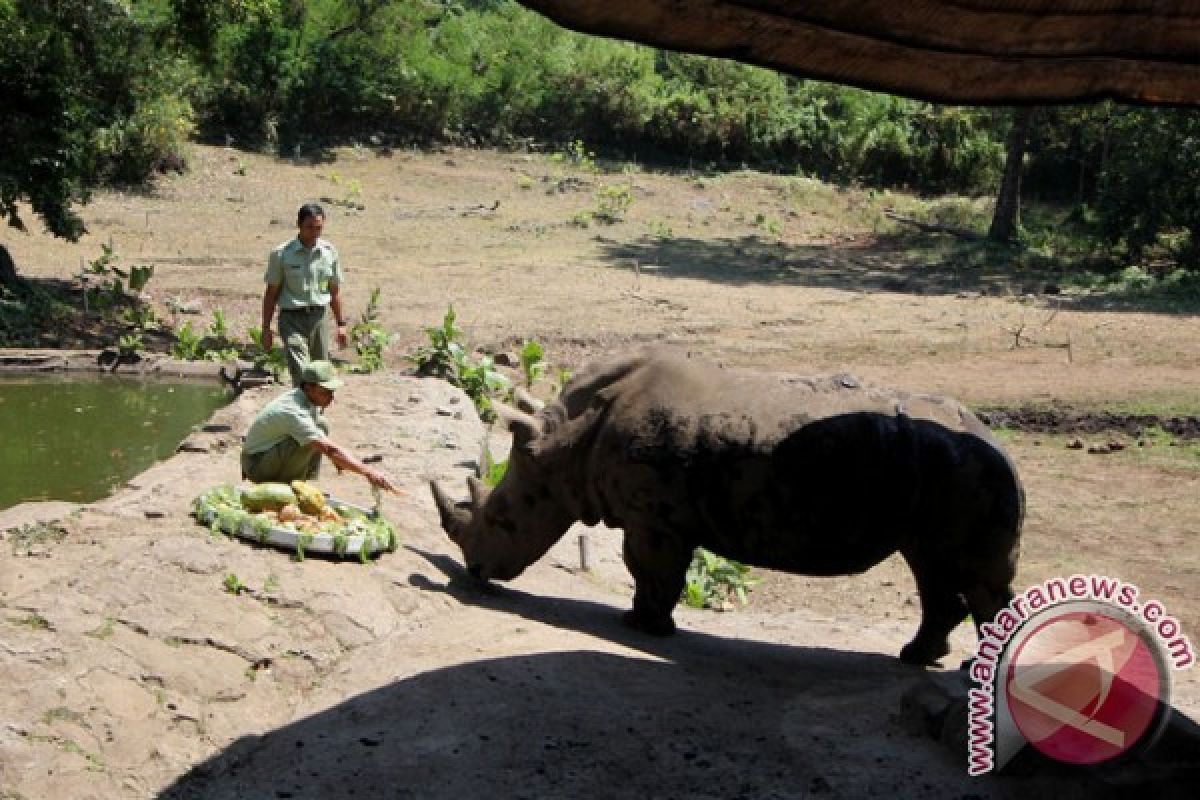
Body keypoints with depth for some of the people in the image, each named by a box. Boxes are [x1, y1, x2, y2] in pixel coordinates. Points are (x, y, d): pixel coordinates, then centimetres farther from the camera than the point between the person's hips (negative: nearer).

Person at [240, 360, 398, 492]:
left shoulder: (312, 400, -3)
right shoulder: (295, 412, -31)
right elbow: (329, 449, -39)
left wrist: (336, 457, -1)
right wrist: (368, 473, -42)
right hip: (256, 466, -9)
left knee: (321, 425, -3)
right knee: (307, 443, -31)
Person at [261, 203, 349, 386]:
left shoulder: (330, 252, 4)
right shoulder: (281, 254, -5)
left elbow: (335, 290, 13)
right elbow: (271, 292, 2)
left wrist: (340, 324, 13)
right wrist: (266, 328, 2)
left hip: (319, 317, 3)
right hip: (292, 318, -3)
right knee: (301, 372, -16)